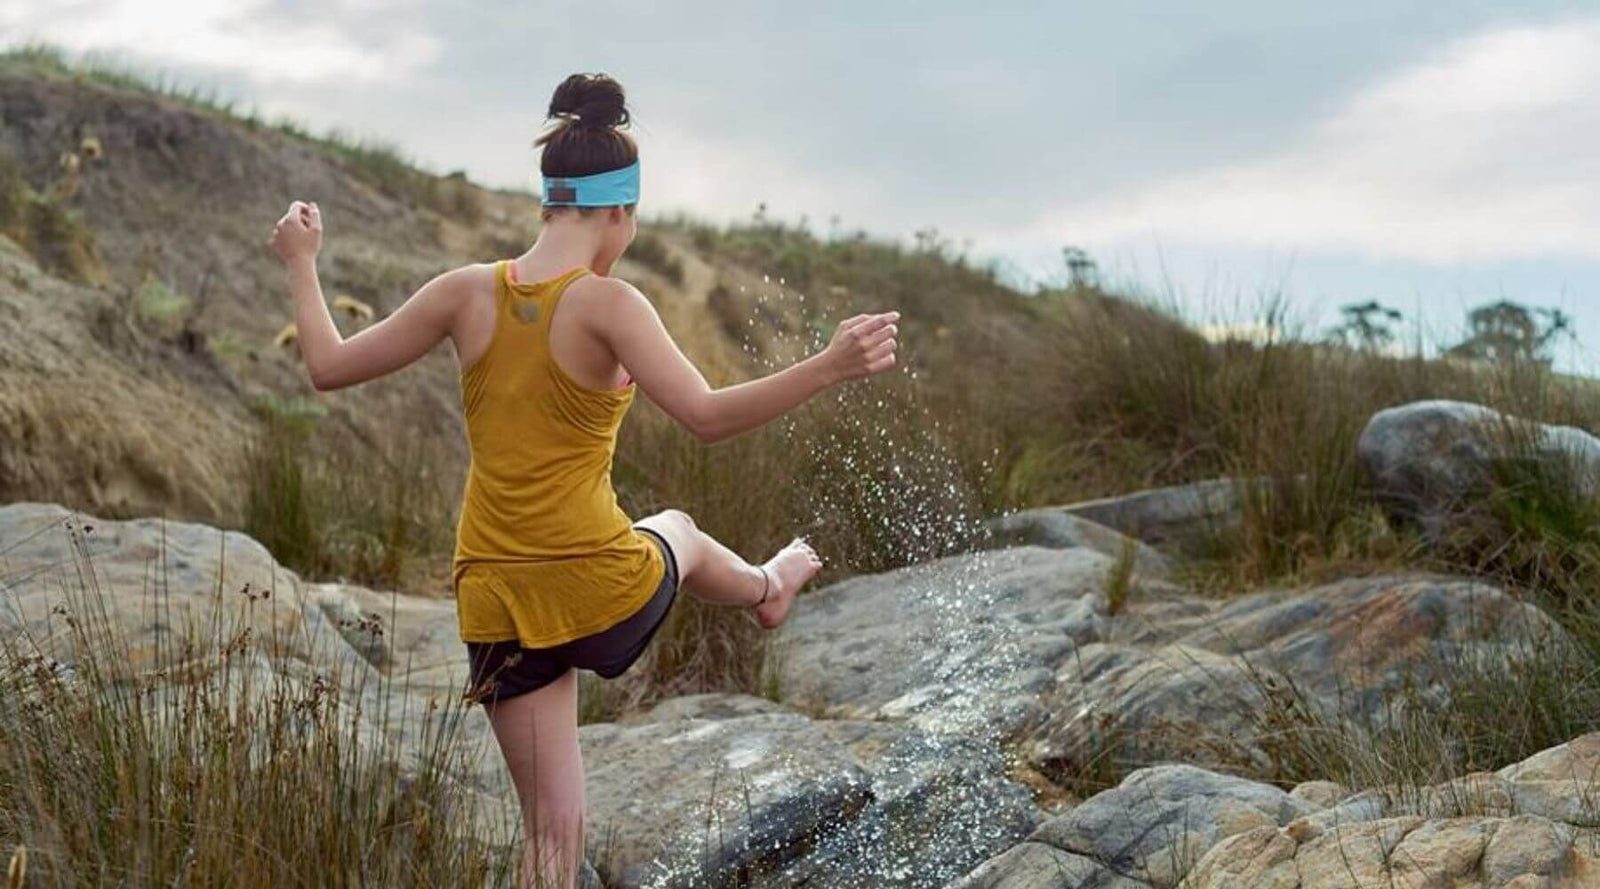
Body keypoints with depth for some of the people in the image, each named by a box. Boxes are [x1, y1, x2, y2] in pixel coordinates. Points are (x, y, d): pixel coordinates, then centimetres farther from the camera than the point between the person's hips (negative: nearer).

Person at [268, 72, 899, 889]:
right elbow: (707, 416, -26)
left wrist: (299, 263, 19)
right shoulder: (606, 305, -15)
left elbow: (329, 366, 5)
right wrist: (827, 368, -30)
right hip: (604, 592, -3)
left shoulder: (468, 293, -2)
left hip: (499, 610, 3)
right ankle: (768, 589, 67)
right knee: (676, 531, 35)